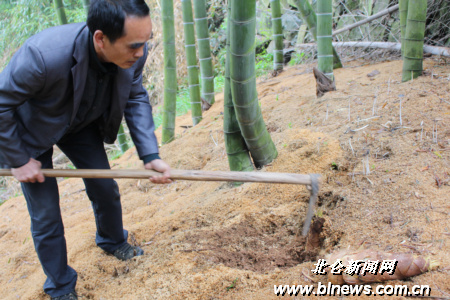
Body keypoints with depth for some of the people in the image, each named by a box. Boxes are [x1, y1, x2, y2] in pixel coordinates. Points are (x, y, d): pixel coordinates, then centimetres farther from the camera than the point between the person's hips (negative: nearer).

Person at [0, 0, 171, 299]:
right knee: (46, 216, 1)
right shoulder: (44, 55, -43)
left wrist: (150, 155, -20)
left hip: (82, 124, 4)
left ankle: (113, 240, 44)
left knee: (105, 188, 11)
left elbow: (135, 98, -11)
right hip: (32, 131, -4)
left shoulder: (133, 53, -27)